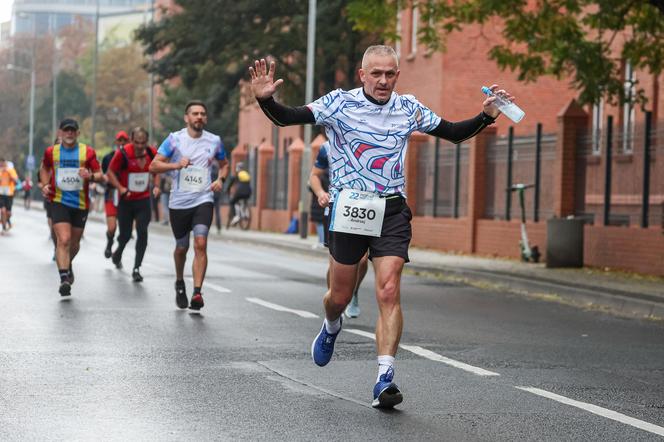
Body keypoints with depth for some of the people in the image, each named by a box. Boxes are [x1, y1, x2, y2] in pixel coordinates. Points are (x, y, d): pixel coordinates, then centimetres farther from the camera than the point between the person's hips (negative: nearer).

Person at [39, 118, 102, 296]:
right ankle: (64, 278, -21)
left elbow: (100, 175, -1)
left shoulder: (88, 152, -2)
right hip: (59, 201, -1)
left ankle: (68, 265, 45)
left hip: (81, 203, 2)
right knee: (63, 240, -18)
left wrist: (90, 176, -23)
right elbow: (44, 168, 21)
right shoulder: (51, 152, 2)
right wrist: (45, 185, 4)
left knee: (74, 242, 15)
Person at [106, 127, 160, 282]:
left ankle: (136, 268, -5)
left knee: (142, 232, -12)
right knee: (125, 235, 8)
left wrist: (156, 186, 0)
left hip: (144, 200, 2)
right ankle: (117, 254, 43)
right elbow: (110, 172, -6)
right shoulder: (122, 153, -15)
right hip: (126, 199, -2)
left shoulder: (152, 153, -5)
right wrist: (120, 188, -19)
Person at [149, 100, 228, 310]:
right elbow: (153, 166, -6)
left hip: (203, 200, 0)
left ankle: (197, 293, -21)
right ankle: (180, 284, 40)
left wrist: (220, 179, 2)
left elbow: (224, 164, 23)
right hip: (179, 202, 0)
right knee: (181, 247, 12)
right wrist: (176, 165, -21)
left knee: (200, 243, -18)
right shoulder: (175, 139, -3)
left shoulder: (214, 141, 5)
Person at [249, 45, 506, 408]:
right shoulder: (340, 103, -3)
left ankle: (385, 380, -14)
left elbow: (453, 133, 18)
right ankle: (331, 327, 46)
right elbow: (287, 118, -9)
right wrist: (266, 100, -29)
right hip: (349, 209, -1)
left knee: (389, 292, -13)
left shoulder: (409, 108, 7)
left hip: (392, 212, 1)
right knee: (340, 296, 8)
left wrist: (486, 116, 2)